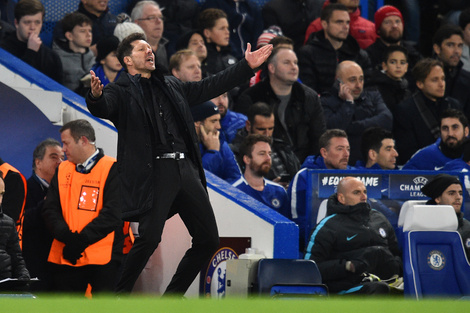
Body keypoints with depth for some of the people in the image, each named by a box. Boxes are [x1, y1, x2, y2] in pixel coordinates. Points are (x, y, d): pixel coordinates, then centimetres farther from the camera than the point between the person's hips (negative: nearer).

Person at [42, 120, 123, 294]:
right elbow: (50, 210, 7)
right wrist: (67, 236, -12)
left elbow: (112, 214, -12)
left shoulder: (112, 169, -3)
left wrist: (81, 240, -16)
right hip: (64, 258, 5)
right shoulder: (62, 170, 15)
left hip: (103, 259, -5)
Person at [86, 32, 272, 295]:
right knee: (149, 238, -19)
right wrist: (96, 96, -41)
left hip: (187, 169, 7)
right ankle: (120, 297, -3)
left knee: (209, 239, 6)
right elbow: (103, 108, -16)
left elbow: (209, 87, 31)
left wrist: (247, 66, 30)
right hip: (154, 172, -7)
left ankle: (173, 296, 18)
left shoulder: (171, 86, 23)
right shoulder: (121, 92, 4)